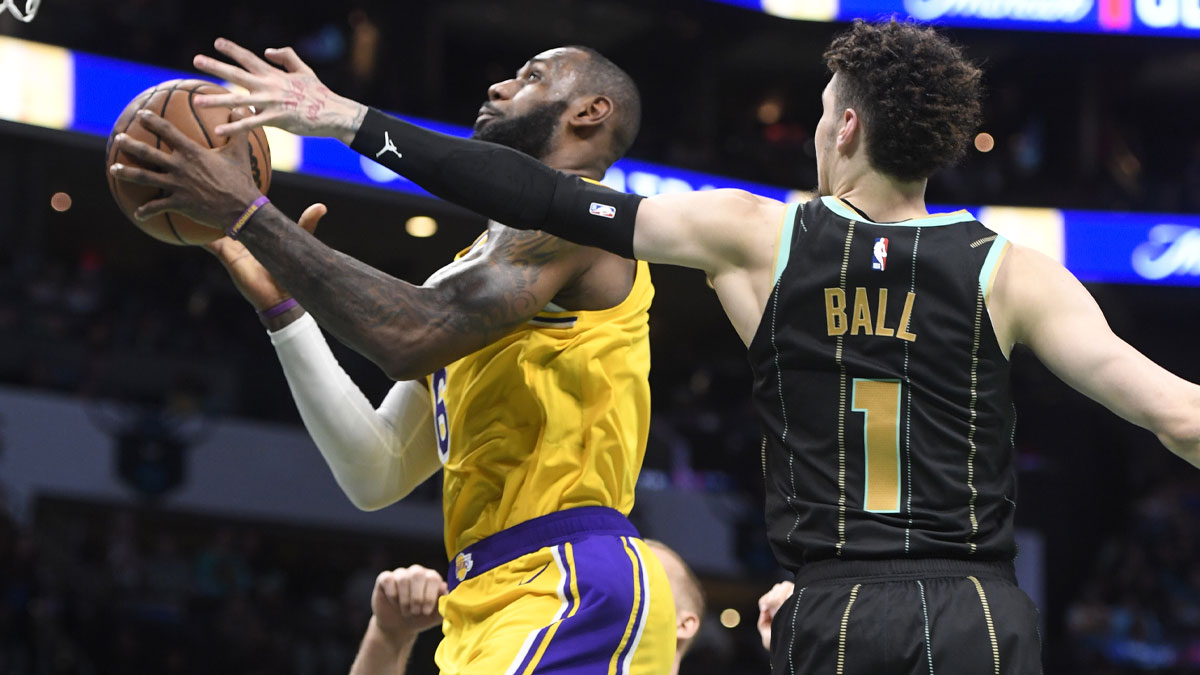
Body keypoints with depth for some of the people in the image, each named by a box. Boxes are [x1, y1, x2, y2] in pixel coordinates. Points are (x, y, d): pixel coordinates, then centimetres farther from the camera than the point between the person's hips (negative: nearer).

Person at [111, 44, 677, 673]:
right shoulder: (475, 263, 27)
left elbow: (411, 338, -19)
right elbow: (376, 475, 20)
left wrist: (245, 211, -12)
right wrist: (280, 302, 17)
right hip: (489, 605, 10)